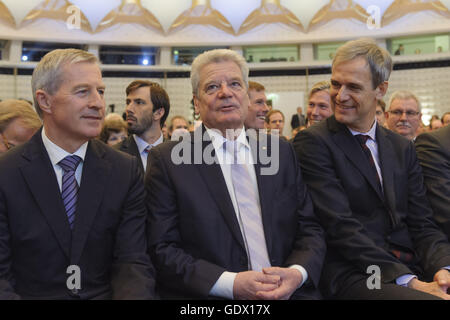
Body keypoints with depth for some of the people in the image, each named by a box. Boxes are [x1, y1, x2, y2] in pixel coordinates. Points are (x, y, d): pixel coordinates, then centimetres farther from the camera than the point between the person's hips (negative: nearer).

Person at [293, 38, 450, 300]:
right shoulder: (313, 143, -5)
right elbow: (340, 226, -13)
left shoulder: (403, 148, 14)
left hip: (414, 268, 6)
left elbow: (422, 223, 9)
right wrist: (406, 281, -19)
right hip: (354, 276, -6)